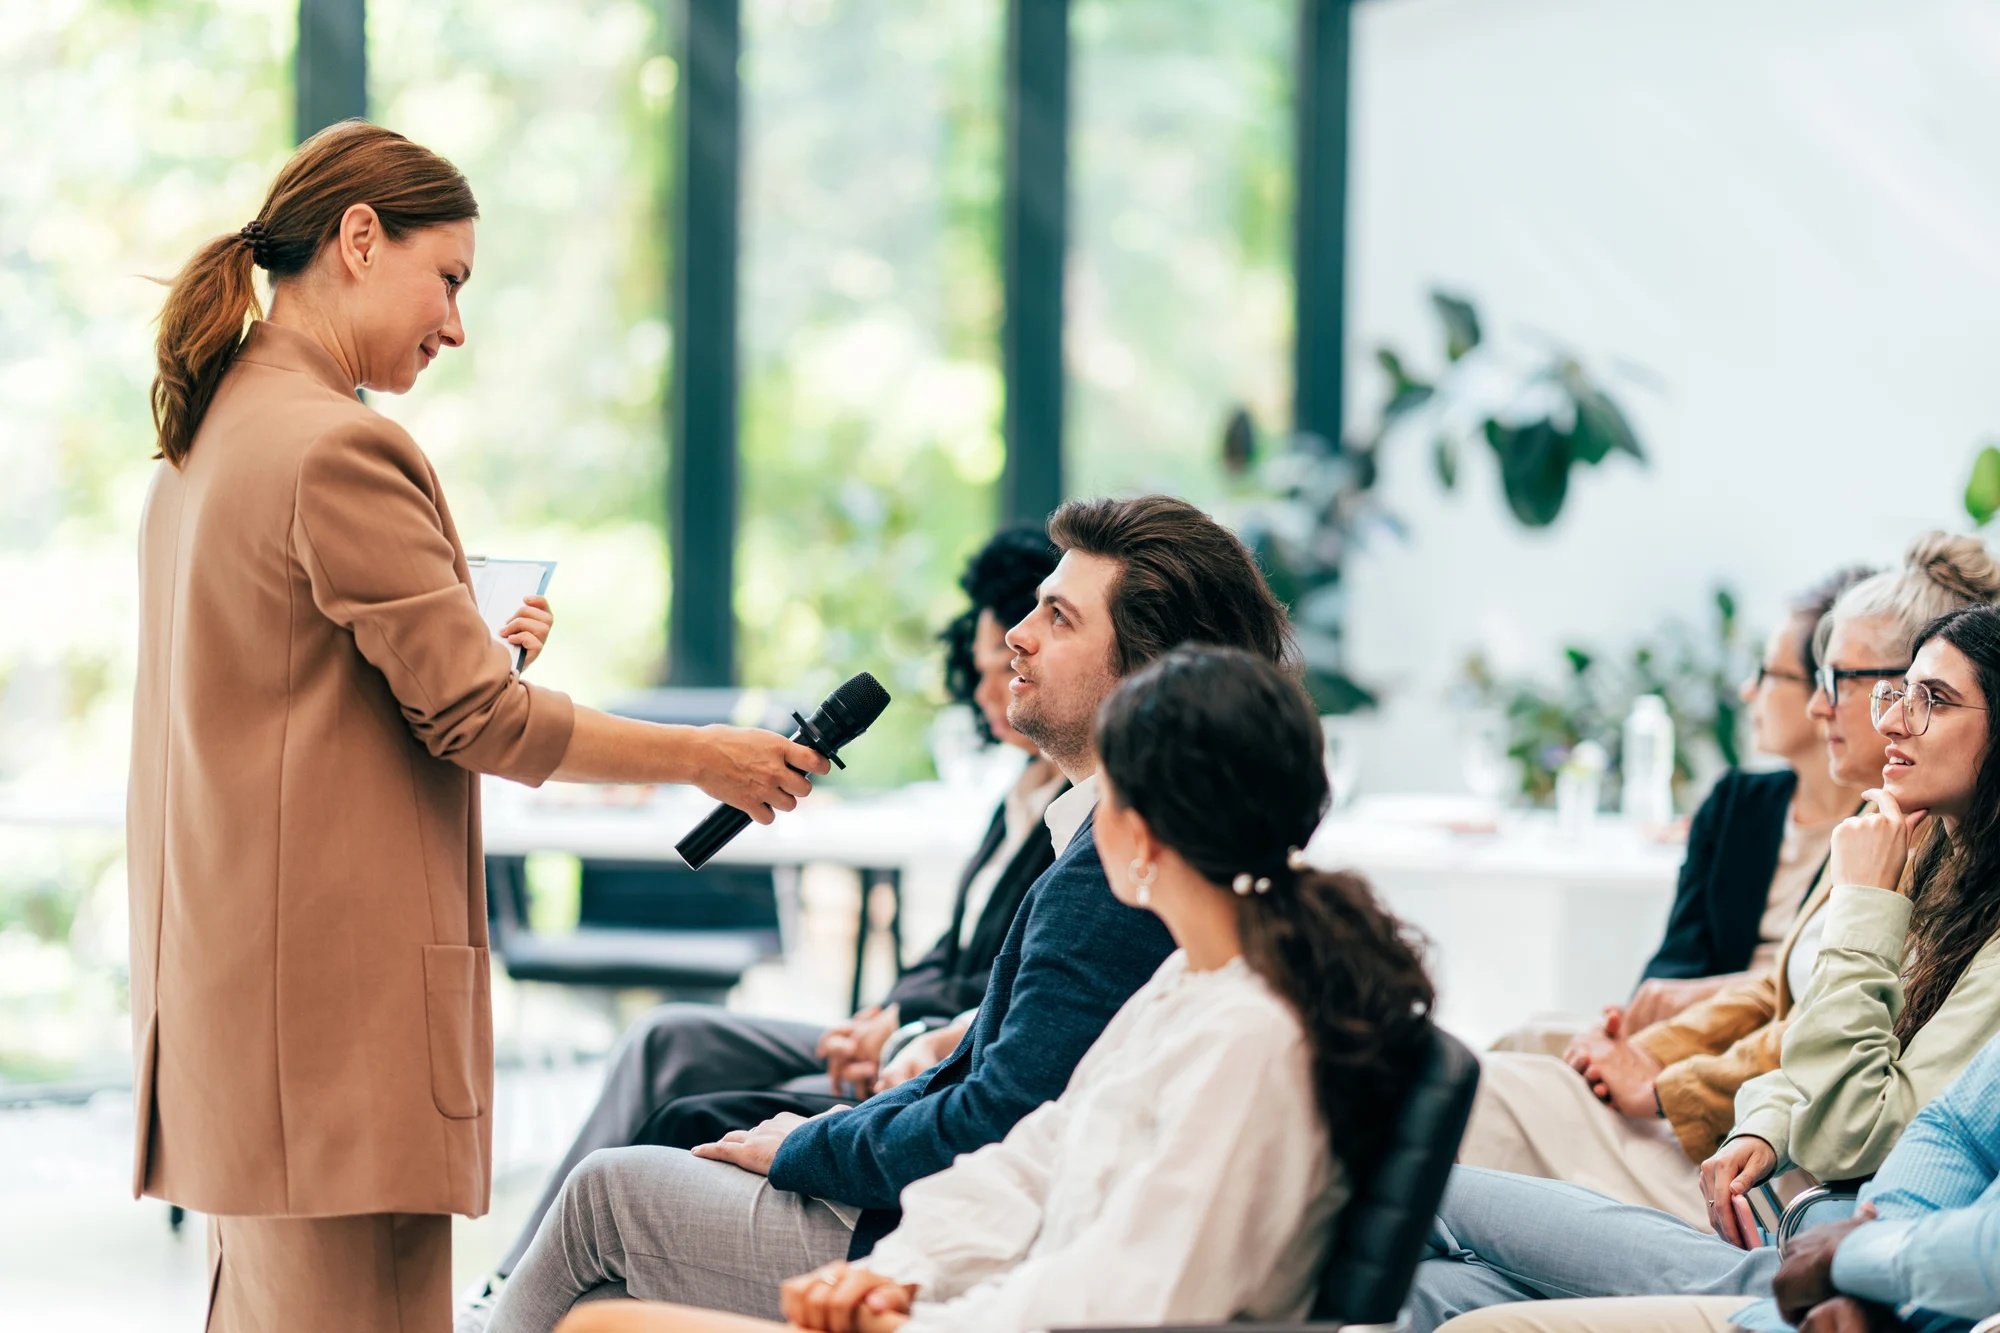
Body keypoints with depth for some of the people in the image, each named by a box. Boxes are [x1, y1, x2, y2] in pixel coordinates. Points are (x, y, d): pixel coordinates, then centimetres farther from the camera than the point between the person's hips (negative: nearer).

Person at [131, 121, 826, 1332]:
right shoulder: (340, 448, -15)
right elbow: (475, 718, -13)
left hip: (231, 979, 11)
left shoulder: (206, 442, 16)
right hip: (338, 992, -11)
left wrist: (468, 650, 19)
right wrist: (706, 757, -3)